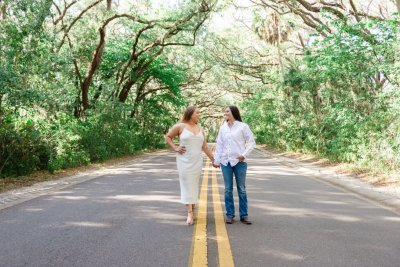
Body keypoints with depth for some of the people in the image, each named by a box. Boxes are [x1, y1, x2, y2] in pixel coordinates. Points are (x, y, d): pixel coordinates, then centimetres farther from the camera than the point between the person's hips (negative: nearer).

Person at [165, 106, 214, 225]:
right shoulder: (180, 126, -4)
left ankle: (192, 210, 19)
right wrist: (175, 148, -6)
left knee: (195, 185, 8)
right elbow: (167, 137, 5)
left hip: (197, 161, 4)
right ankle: (189, 213, -7)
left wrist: (213, 159, 10)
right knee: (187, 185, -6)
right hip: (184, 161, -4)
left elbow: (205, 147, 12)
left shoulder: (200, 129, 11)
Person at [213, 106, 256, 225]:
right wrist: (217, 160, 7)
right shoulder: (223, 128, 8)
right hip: (225, 162, 3)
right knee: (228, 189, 6)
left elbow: (251, 141, -2)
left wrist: (245, 154, -12)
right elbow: (219, 145, 10)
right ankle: (230, 214, 15)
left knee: (241, 189, 5)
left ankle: (244, 215, 13)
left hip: (239, 162, -3)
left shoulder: (242, 126, -2)